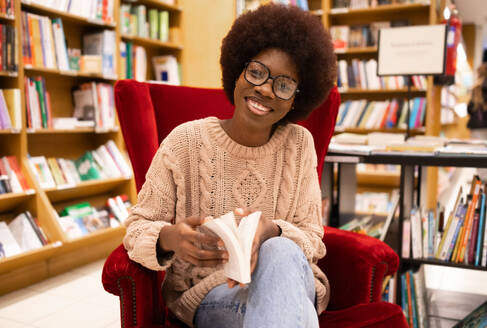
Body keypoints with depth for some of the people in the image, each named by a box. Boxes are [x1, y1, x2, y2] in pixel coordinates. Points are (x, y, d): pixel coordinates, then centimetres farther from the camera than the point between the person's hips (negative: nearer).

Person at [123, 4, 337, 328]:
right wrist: (170, 238, -28)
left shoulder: (299, 144, 0)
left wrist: (270, 232, -26)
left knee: (279, 252, -32)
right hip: (206, 293, -3)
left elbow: (312, 237, -2)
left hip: (289, 278, 4)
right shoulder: (185, 141, -7)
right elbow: (137, 228, -4)